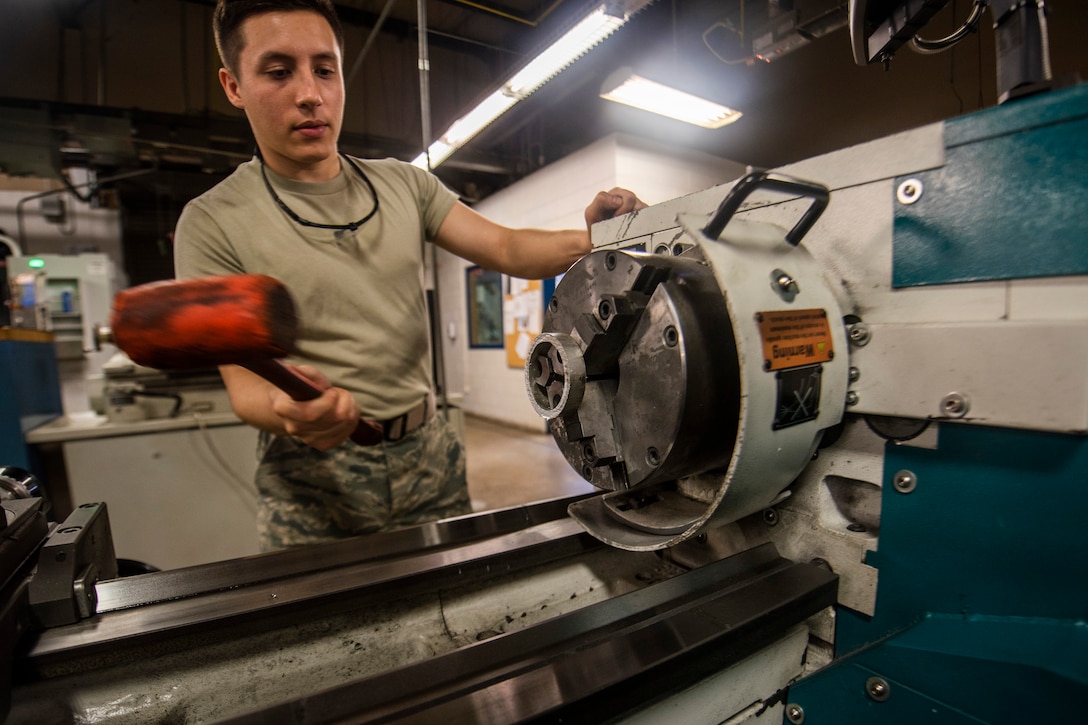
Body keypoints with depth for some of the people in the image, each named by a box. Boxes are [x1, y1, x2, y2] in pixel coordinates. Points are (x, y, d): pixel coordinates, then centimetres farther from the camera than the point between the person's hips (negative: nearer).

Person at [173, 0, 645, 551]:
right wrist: (291, 411, -32)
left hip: (430, 455, 4)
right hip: (314, 482, -2)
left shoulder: (403, 183, 6)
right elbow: (245, 382, -10)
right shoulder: (212, 223, -6)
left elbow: (506, 248, -3)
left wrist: (591, 240, -22)